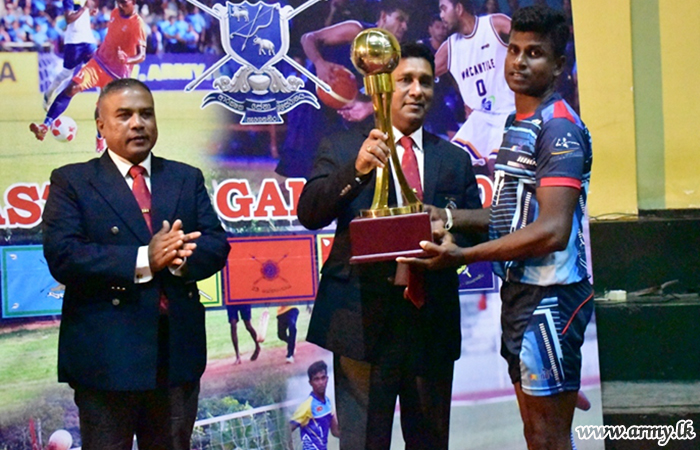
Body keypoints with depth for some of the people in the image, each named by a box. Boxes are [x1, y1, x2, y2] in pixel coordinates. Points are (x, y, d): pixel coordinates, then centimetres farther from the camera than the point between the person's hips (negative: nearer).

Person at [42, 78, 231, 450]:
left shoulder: (187, 179, 12)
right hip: (107, 354, -3)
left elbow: (217, 245, 4)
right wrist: (142, 260, -22)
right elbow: (62, 256, -13)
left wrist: (180, 257, -19)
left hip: (178, 350, 4)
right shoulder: (71, 182, 0)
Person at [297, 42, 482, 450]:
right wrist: (357, 168, -23)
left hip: (433, 320, 3)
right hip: (364, 320, -3)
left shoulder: (455, 160, 14)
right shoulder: (342, 149, 5)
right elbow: (309, 214, -8)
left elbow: (477, 232, 11)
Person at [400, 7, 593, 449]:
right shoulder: (518, 125, 16)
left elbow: (551, 230, -25)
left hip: (549, 296, -10)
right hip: (520, 292, 10)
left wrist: (462, 256, -27)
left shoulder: (558, 127, -15)